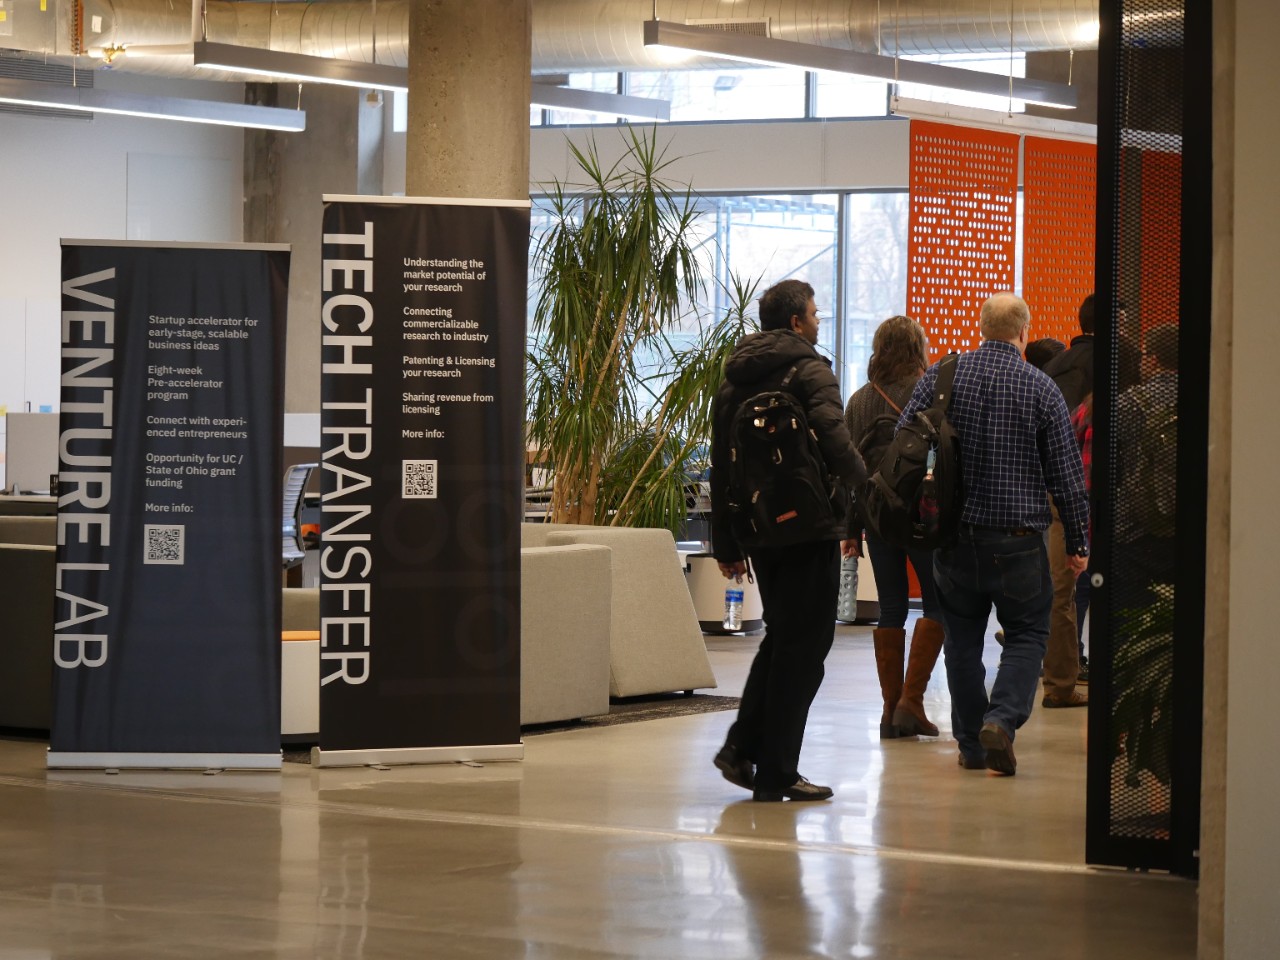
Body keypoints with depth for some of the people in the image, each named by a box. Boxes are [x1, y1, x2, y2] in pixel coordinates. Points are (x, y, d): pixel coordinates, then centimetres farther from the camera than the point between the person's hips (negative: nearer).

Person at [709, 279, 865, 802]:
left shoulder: (733, 381, 14)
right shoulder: (809, 371, -9)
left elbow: (721, 465, 16)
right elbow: (836, 443, -23)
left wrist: (726, 543, 20)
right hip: (809, 529, -7)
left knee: (780, 636, 22)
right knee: (803, 646, -1)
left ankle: (742, 746, 13)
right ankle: (776, 773, -1)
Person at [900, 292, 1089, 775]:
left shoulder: (939, 377, 2)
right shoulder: (1041, 388, -3)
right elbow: (1066, 473, -1)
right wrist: (1077, 542, 7)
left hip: (954, 535, 2)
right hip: (1018, 538, -2)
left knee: (962, 638, 13)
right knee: (1027, 633, 10)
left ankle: (972, 744, 14)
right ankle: (1002, 718, -11)